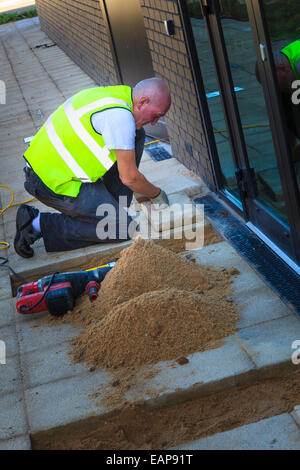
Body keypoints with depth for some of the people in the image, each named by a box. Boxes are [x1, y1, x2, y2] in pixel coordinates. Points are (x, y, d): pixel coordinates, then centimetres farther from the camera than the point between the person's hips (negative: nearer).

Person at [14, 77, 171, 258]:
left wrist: (141, 192, 26)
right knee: (123, 229, -7)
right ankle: (38, 225, -4)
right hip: (55, 182, -10)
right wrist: (157, 194, 3)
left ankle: (113, 209, 13)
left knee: (137, 135, 9)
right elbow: (129, 177, -17)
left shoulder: (116, 94, 10)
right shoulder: (121, 116, -22)